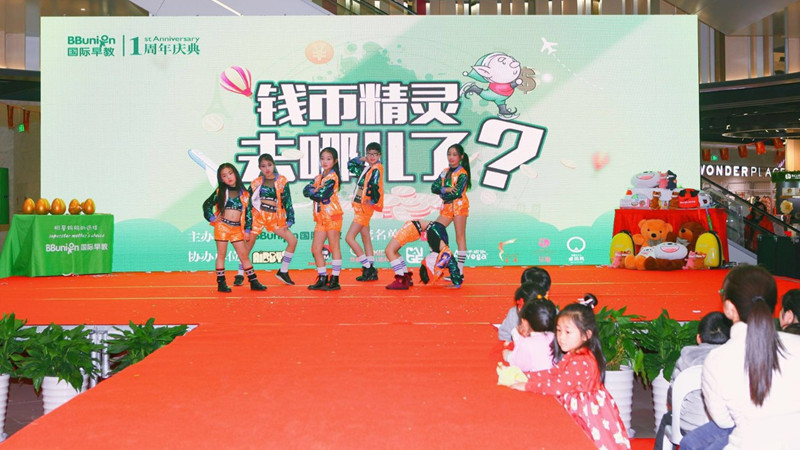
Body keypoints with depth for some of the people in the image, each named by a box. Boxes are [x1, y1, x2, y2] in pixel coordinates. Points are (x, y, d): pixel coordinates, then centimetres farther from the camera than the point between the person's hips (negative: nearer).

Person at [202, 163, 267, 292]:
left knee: (244, 255, 4)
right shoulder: (220, 192, 3)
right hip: (222, 227, -1)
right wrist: (212, 218, -3)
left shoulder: (244, 193, 5)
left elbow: (248, 212, 6)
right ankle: (221, 283, 8)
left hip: (237, 228, 1)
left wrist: (247, 230, 3)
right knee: (221, 255, 3)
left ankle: (253, 282, 7)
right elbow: (207, 204, 8)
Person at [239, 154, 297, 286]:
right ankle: (240, 275, 11)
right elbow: (249, 202, 7)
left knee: (293, 241, -5)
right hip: (258, 215, -1)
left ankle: (283, 271, 8)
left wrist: (289, 220, -2)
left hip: (274, 218, 1)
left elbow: (287, 201, 4)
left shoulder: (281, 181, 3)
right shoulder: (256, 182, 3)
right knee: (248, 244, -1)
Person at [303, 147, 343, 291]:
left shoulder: (332, 177, -7)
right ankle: (322, 279, 16)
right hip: (320, 218, 8)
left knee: (334, 247, -3)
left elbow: (321, 195, -17)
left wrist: (313, 192, 2)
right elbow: (306, 190, 3)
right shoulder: (318, 178, 17)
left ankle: (335, 280, 1)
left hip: (332, 215, -8)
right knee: (316, 249, 7)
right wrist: (316, 189, -14)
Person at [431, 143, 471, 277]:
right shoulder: (445, 172, 12)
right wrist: (445, 189, -17)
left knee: (460, 238, -4)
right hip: (447, 207, 7)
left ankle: (460, 272, -2)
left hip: (459, 206, -7)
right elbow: (434, 187, 2)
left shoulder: (462, 173, -8)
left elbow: (457, 193, -18)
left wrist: (442, 195, -4)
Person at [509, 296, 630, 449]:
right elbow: (553, 373, 5)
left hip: (591, 416, -9)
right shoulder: (572, 356, 6)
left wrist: (527, 386, -22)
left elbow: (558, 386, -28)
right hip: (579, 412, 9)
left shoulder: (582, 362, -26)